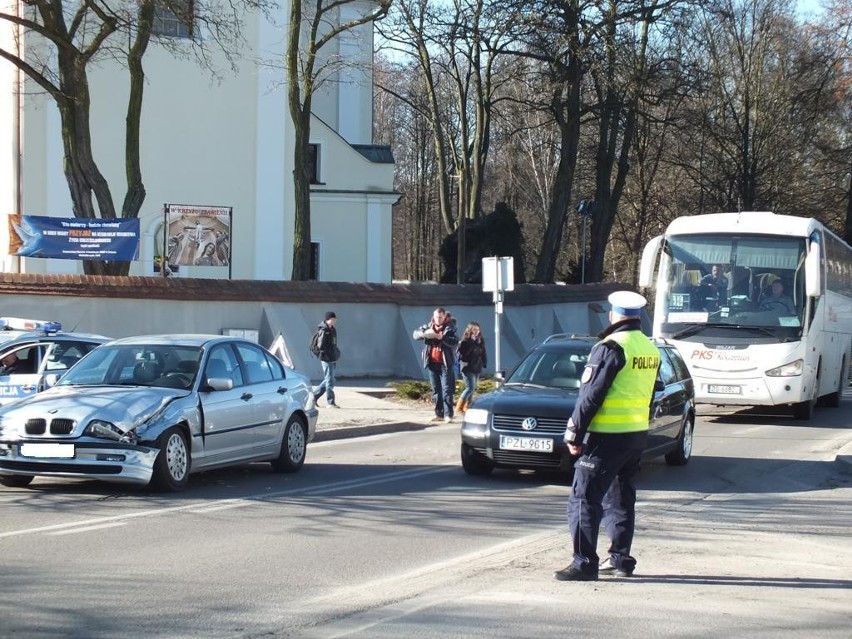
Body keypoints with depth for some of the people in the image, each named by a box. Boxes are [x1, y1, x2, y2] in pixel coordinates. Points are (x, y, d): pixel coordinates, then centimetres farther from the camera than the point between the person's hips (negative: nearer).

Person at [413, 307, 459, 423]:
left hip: (445, 363, -5)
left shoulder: (450, 328, -4)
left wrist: (442, 337, -26)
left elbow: (455, 343, -13)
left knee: (447, 389, -9)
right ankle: (439, 414, 15)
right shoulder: (428, 326, 9)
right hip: (432, 363, 5)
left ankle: (448, 414, -11)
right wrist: (424, 333, -17)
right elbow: (416, 334, 5)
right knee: (436, 390, 9)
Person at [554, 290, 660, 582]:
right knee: (621, 498, 19)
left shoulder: (611, 347, -16)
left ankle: (584, 563, -8)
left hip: (606, 437, -8)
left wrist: (574, 434, -11)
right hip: (638, 434, 8)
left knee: (584, 499, -4)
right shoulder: (651, 349, 9)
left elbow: (590, 396, -16)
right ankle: (620, 558, 22)